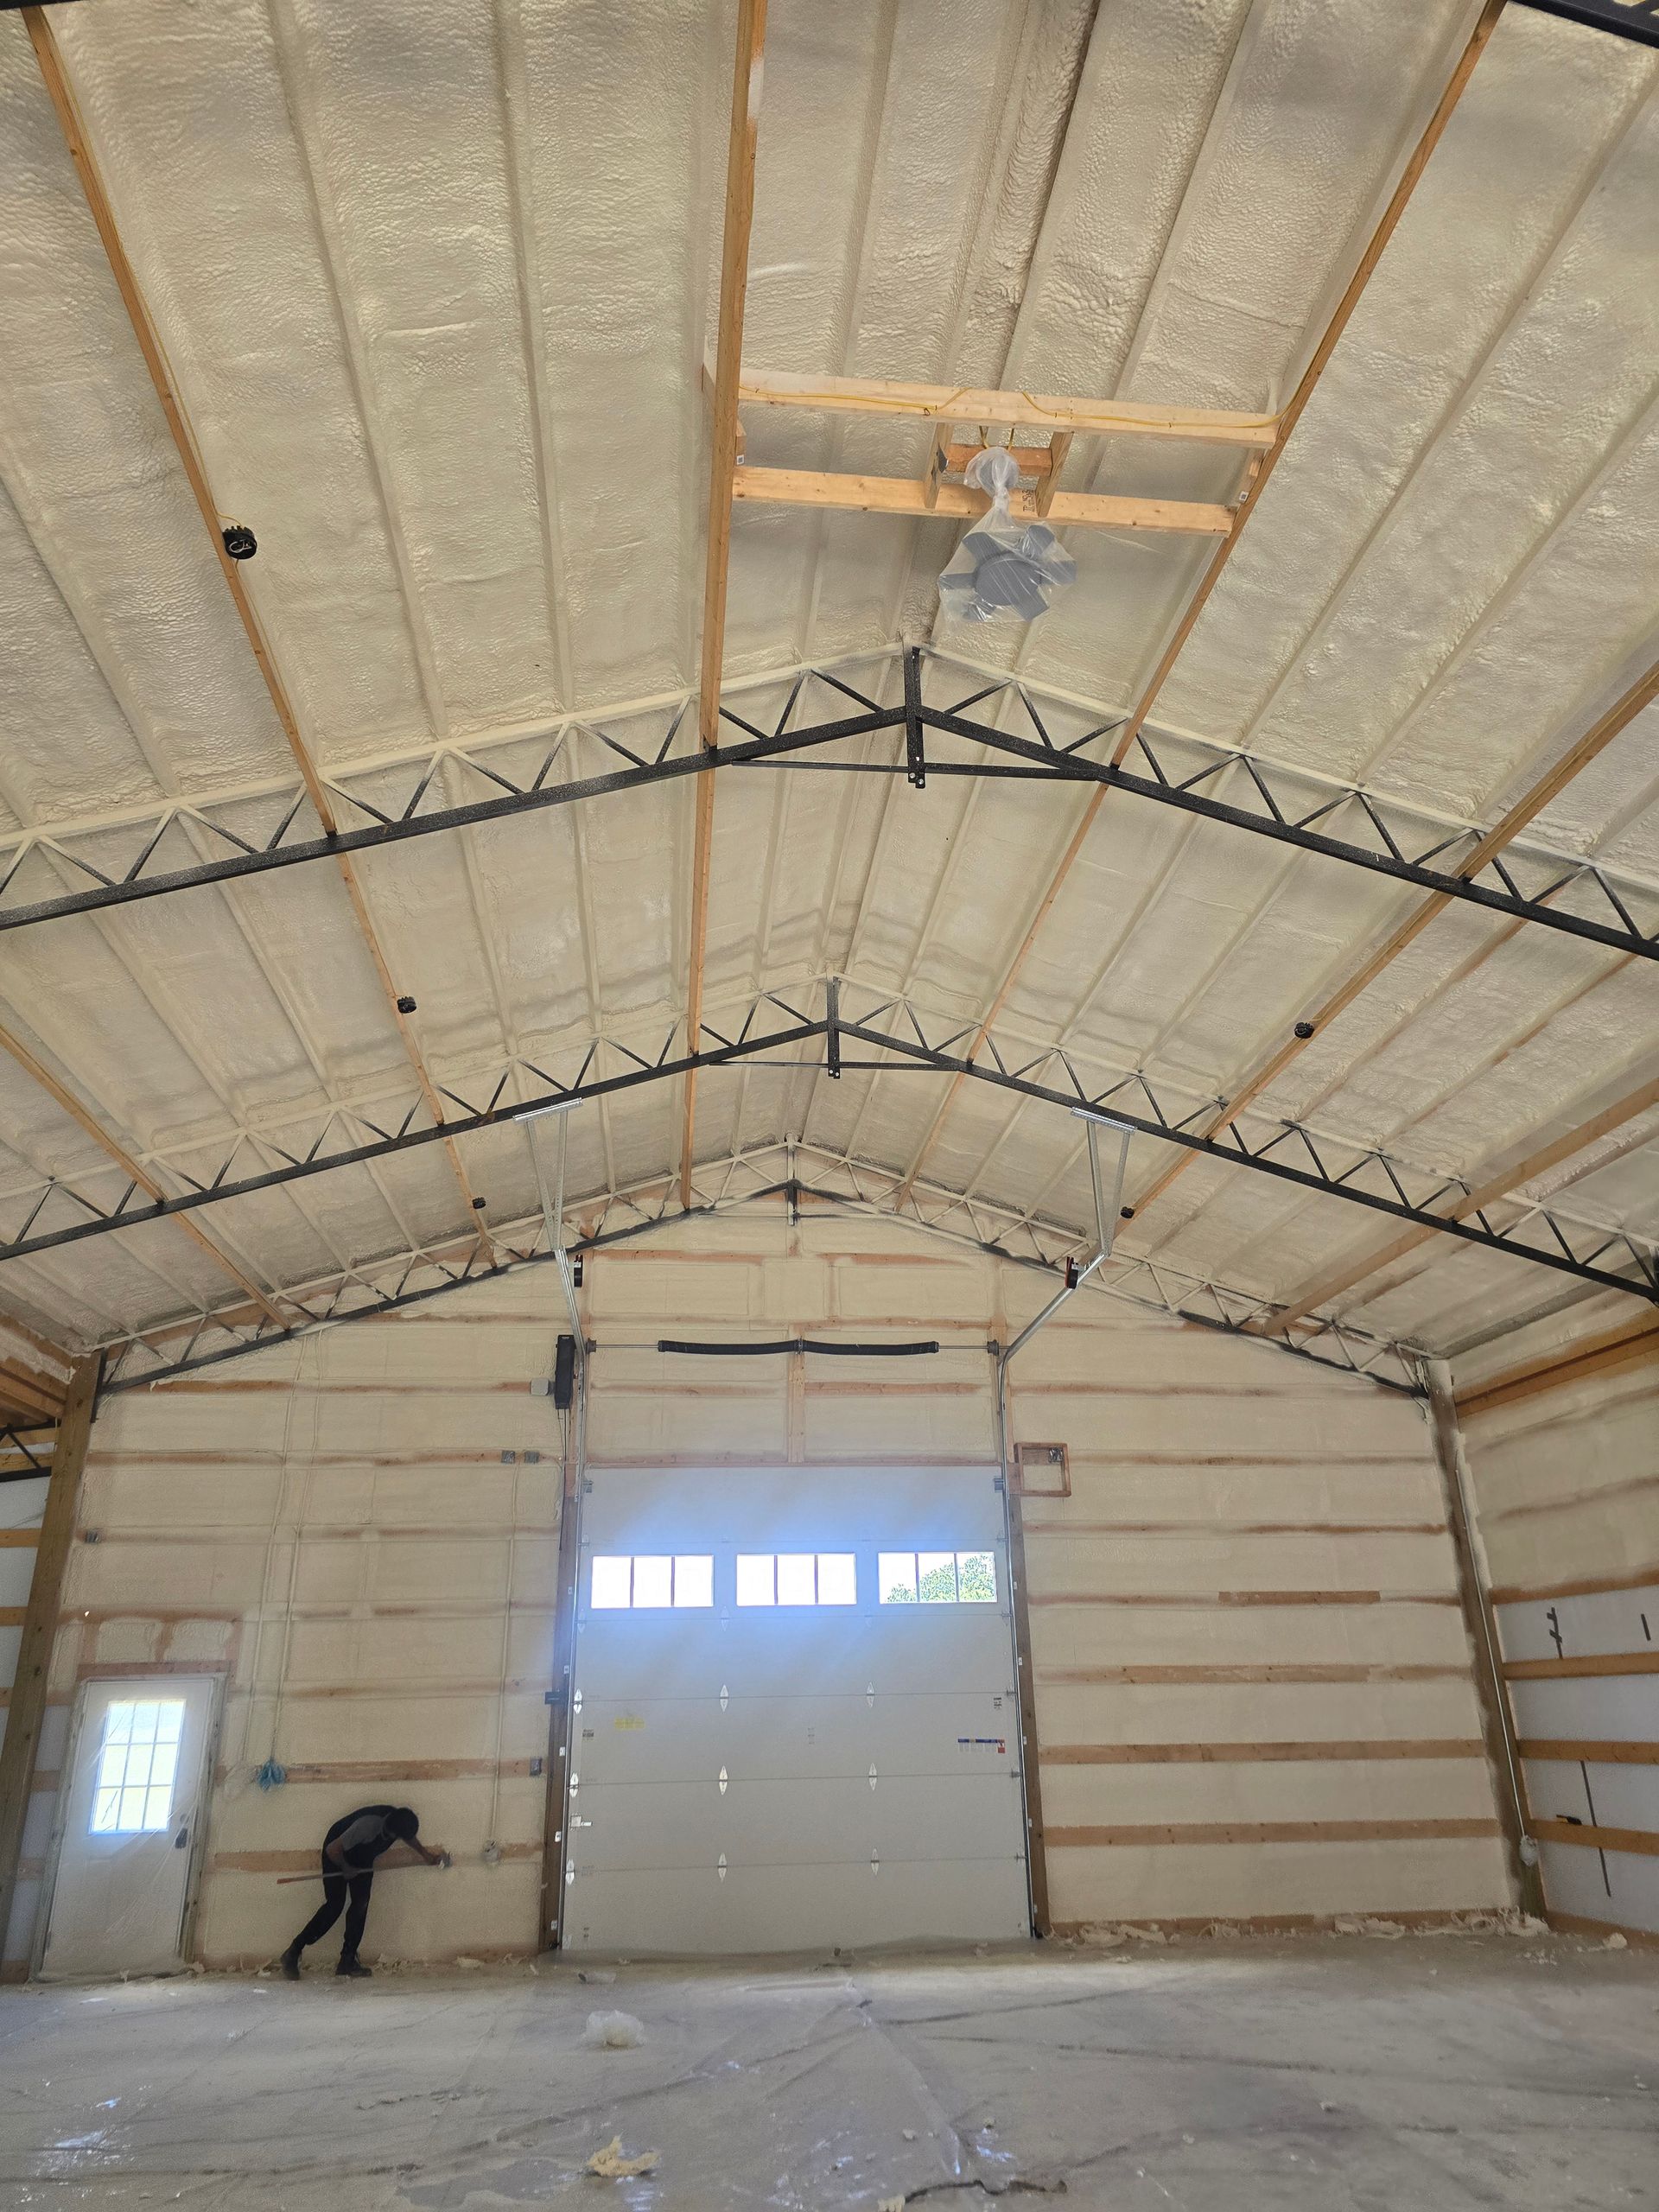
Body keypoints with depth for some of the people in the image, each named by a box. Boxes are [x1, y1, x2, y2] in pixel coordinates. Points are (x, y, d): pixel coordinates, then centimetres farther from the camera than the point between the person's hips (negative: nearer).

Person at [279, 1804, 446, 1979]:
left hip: (363, 1858, 6)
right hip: (338, 1856, -6)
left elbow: (410, 1837, 5)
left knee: (361, 1906, -4)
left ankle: (347, 1960, 4)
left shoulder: (399, 1821, -22)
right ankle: (292, 1954, 1)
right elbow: (332, 1849, -33)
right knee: (334, 1906, -11)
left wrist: (426, 1855, 11)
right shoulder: (368, 1825, -43)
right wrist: (346, 1869, -16)